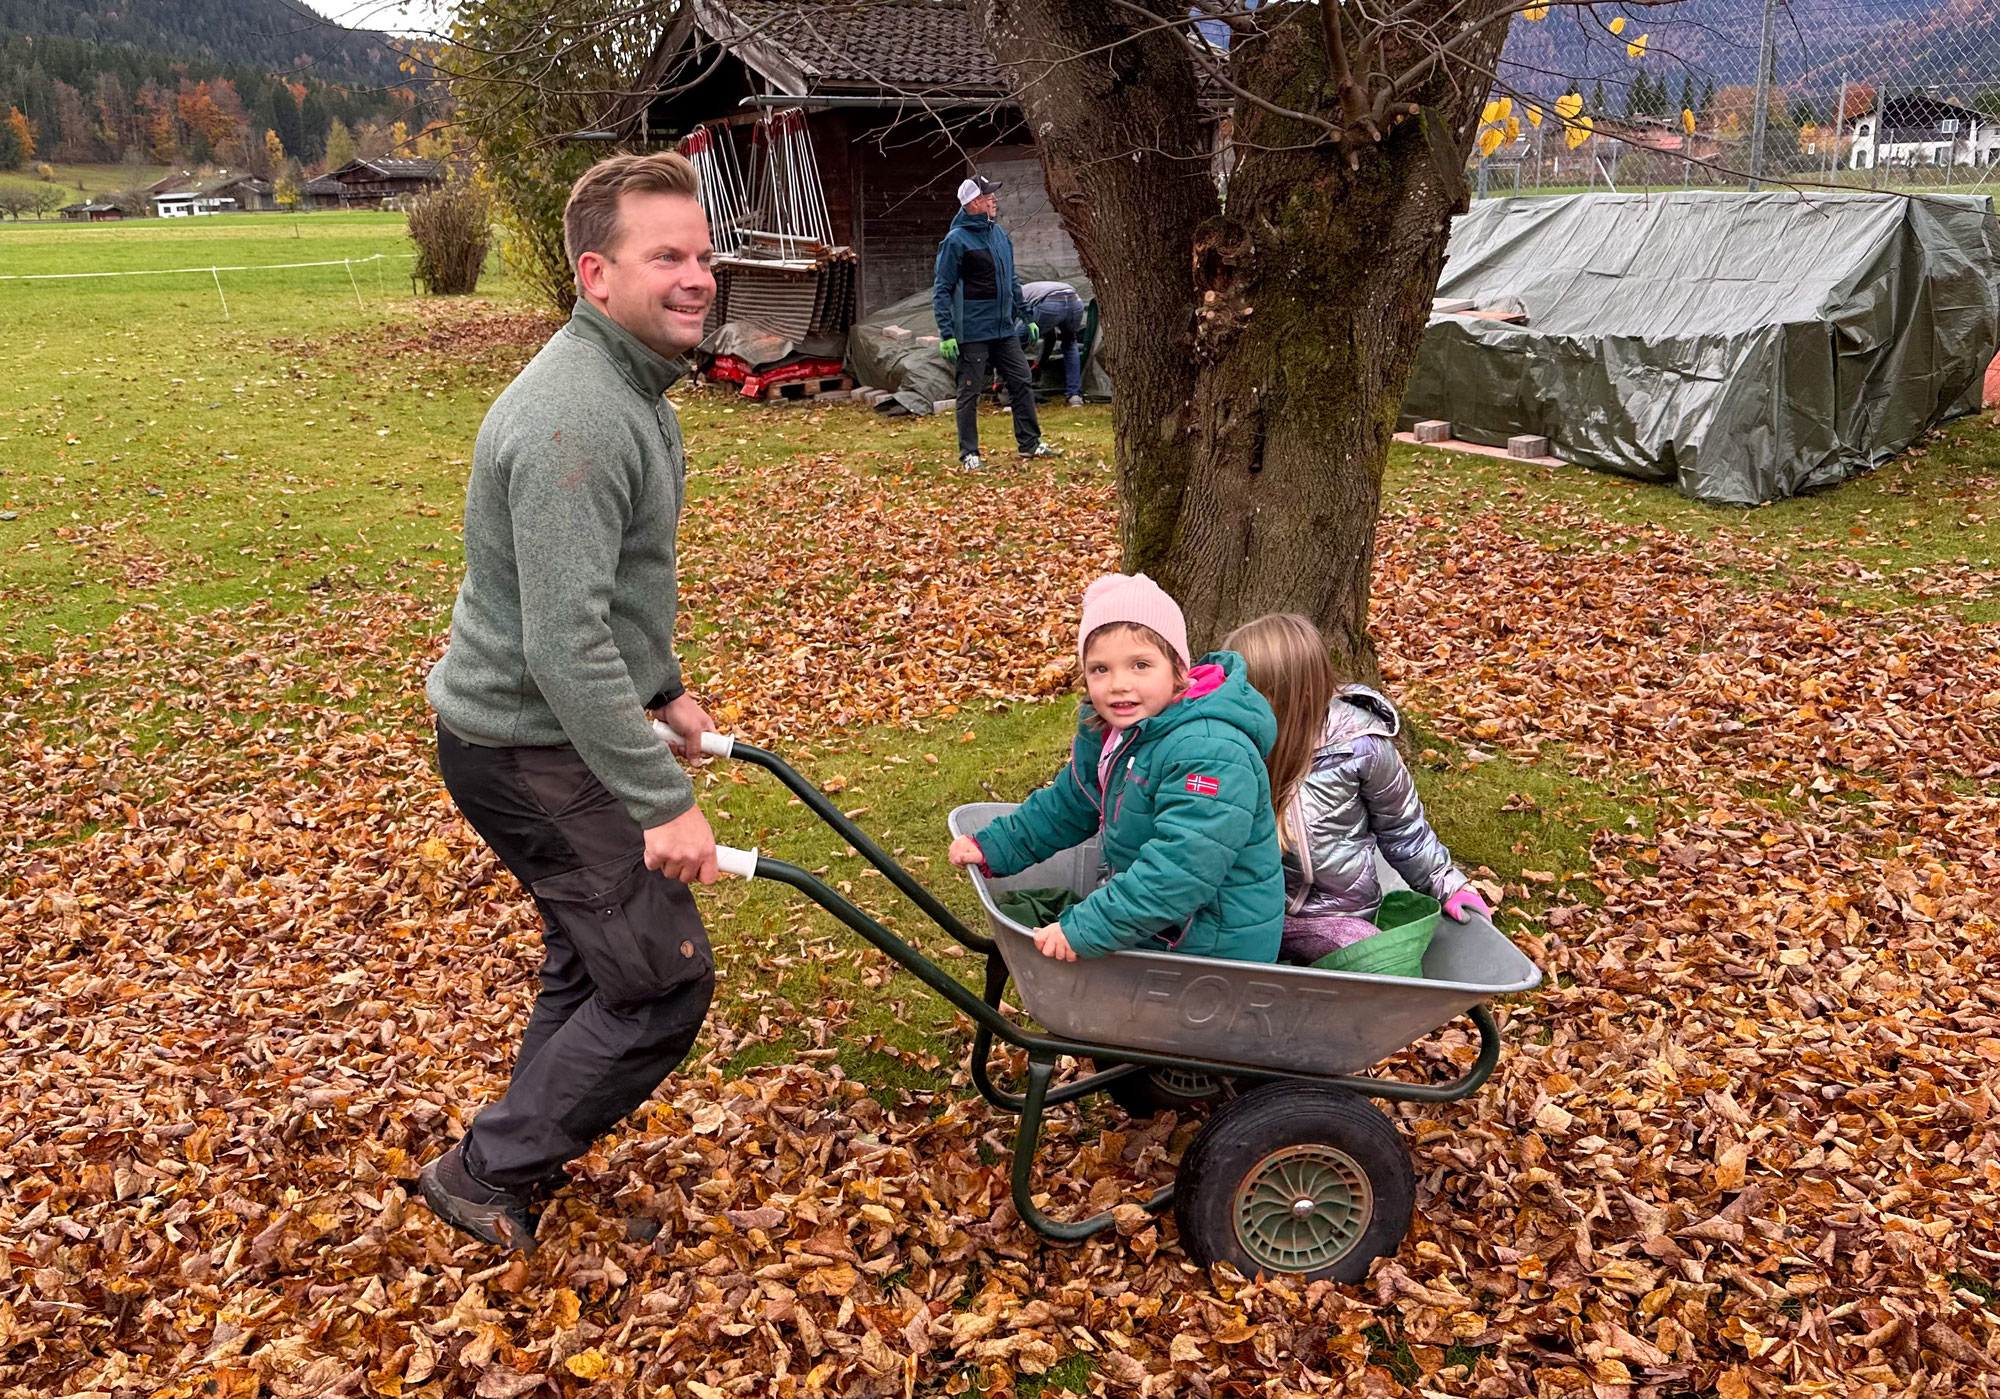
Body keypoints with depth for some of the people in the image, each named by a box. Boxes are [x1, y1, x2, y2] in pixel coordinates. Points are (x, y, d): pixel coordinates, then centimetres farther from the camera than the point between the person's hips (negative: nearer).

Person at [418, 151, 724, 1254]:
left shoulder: (629, 384, 8)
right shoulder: (574, 419, -27)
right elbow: (564, 643, -31)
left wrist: (662, 688, 25)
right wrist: (663, 800, -29)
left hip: (567, 724, 10)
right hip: (533, 750, -10)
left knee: (594, 953, 23)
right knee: (661, 983, -3)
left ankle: (533, 1148, 41)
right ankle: (490, 1175, 13)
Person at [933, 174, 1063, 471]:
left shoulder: (1000, 234, 11)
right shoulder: (956, 240, -11)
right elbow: (942, 290, -11)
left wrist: (1026, 316, 18)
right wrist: (947, 334, -16)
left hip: (1005, 330, 7)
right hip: (973, 333, -7)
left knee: (1022, 384, 8)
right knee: (970, 394, 0)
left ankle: (1030, 444, 18)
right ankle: (969, 455, 8)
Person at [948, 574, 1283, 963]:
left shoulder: (1211, 754, -29)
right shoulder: (1108, 732, 1)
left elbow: (1179, 870, -34)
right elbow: (1068, 806, 16)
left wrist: (1084, 931, -34)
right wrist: (994, 848, 11)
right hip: (1152, 924, 8)